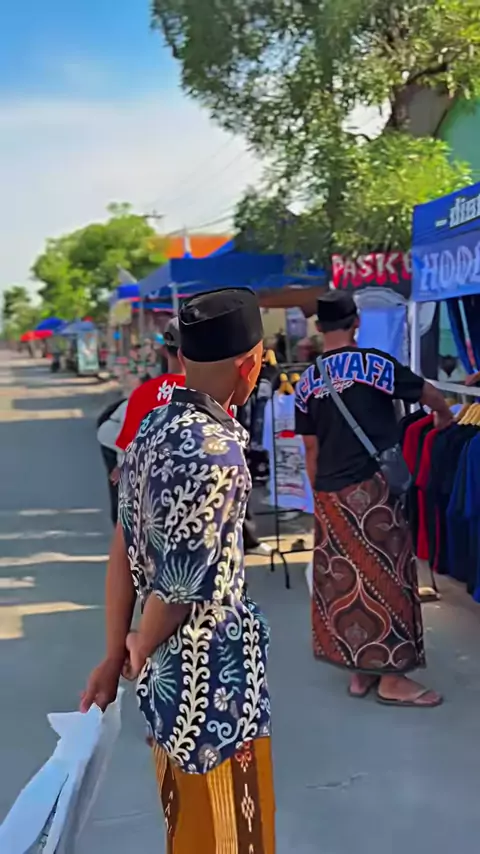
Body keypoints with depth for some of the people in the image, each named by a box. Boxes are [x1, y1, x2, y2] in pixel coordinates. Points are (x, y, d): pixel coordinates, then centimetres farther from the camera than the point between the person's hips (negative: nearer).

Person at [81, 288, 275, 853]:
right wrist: (140, 654, -3)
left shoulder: (153, 430, 1)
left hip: (168, 672, 8)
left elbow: (123, 552, 4)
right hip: (213, 676, -8)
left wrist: (115, 656, 10)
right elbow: (182, 583, -22)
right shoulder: (217, 452, -26)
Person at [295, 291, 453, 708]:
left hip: (330, 494, 6)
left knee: (343, 578, 11)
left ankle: (361, 671, 21)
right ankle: (391, 677, 8)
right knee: (384, 575, 2)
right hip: (371, 488, -6)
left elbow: (311, 449, 11)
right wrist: (446, 415, 26)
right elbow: (427, 392, 5)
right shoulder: (373, 363, -8)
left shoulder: (306, 382, 7)